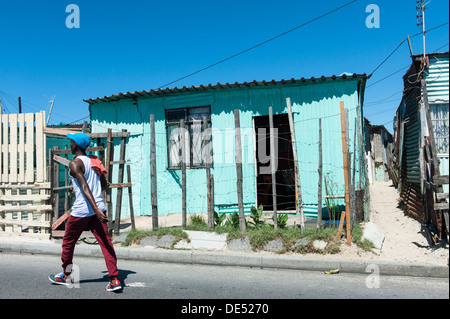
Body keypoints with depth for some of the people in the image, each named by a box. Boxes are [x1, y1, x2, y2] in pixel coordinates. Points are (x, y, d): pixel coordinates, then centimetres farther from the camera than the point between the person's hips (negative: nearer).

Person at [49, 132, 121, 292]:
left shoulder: (75, 164, -10)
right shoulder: (94, 161, 10)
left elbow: (84, 187, -21)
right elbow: (104, 183, 19)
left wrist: (96, 209, -28)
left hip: (81, 211, -6)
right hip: (98, 208, 6)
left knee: (68, 242, 17)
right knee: (106, 243, 1)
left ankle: (66, 276, 33)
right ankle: (114, 279, -5)